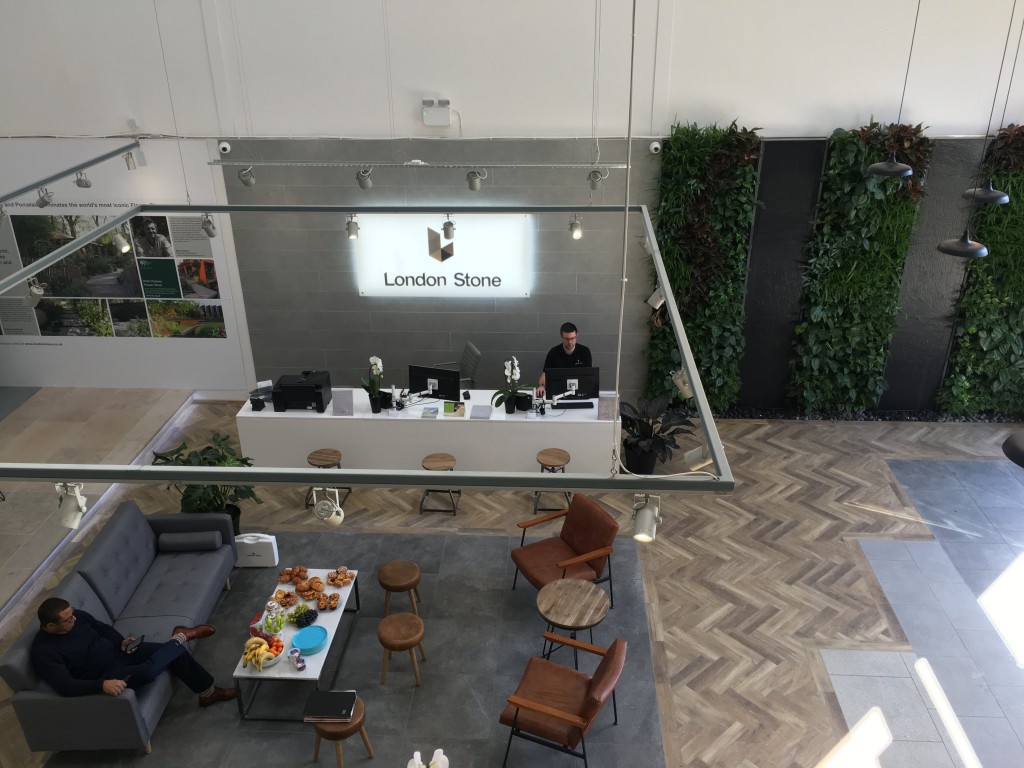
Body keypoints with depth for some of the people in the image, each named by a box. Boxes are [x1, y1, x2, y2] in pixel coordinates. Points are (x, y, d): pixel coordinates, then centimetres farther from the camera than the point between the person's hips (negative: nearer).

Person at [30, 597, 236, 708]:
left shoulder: (76, 616, -3)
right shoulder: (43, 652, -22)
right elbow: (65, 686, -31)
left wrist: (121, 641, -5)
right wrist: (101, 684, -43)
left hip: (119, 652, 7)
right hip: (107, 673, -7)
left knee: (177, 653, -8)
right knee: (147, 671, -35)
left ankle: (208, 693, 13)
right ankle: (182, 636, -6)